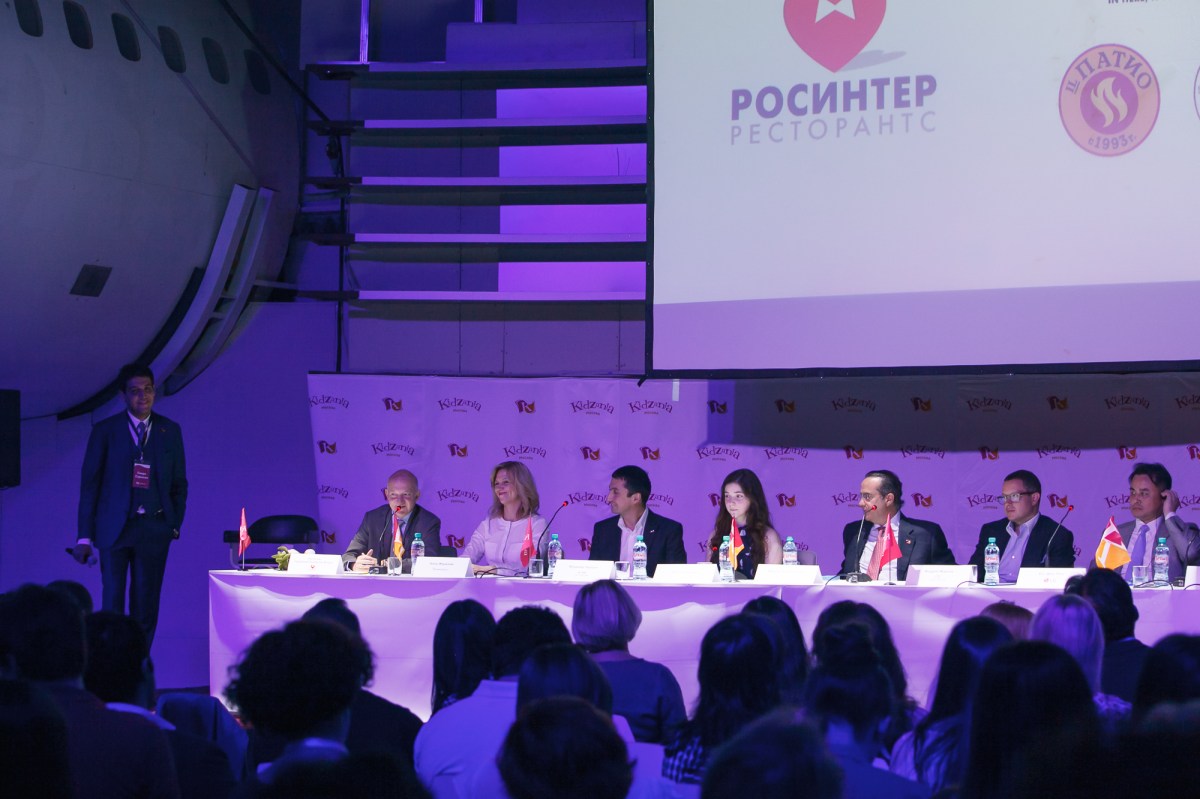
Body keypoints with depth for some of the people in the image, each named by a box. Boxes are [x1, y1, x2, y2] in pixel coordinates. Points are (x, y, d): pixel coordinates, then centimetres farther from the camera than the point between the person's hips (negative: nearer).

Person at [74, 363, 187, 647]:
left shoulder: (170, 431, 8)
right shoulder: (105, 431, 1)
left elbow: (179, 483, 14)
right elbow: (89, 485, 1)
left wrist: (175, 524, 4)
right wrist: (84, 536, -4)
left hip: (154, 528, 2)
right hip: (114, 528, -2)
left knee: (146, 607, 4)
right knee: (112, 605, -5)